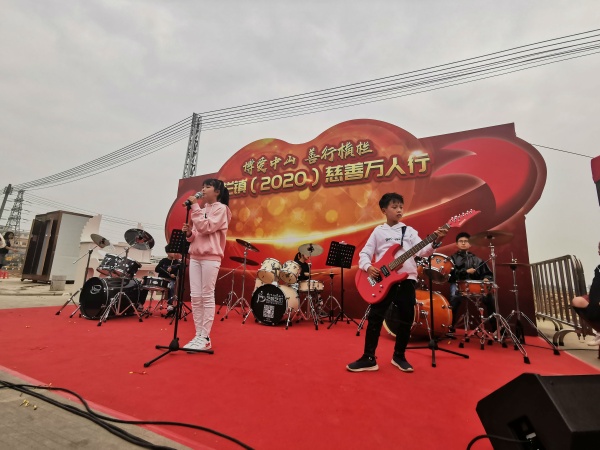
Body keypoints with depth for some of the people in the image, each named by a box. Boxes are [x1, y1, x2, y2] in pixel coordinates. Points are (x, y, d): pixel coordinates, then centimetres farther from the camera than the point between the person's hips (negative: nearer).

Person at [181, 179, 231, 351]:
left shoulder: (221, 208, -1)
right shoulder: (202, 209, 20)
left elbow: (205, 227, -15)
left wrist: (195, 206, -10)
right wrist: (189, 233, -1)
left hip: (211, 257, -7)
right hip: (195, 256, 7)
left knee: (207, 297, -4)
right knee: (195, 297, 5)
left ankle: (205, 338, 3)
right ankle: (198, 335, 13)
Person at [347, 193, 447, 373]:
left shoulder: (409, 231, 11)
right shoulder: (378, 231, 6)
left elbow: (422, 250, -3)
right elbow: (364, 253, 2)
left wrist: (435, 242, -20)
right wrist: (368, 266, -16)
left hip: (406, 279, 2)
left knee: (406, 320, 8)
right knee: (375, 318, 1)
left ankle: (399, 356, 28)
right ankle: (369, 358, 12)